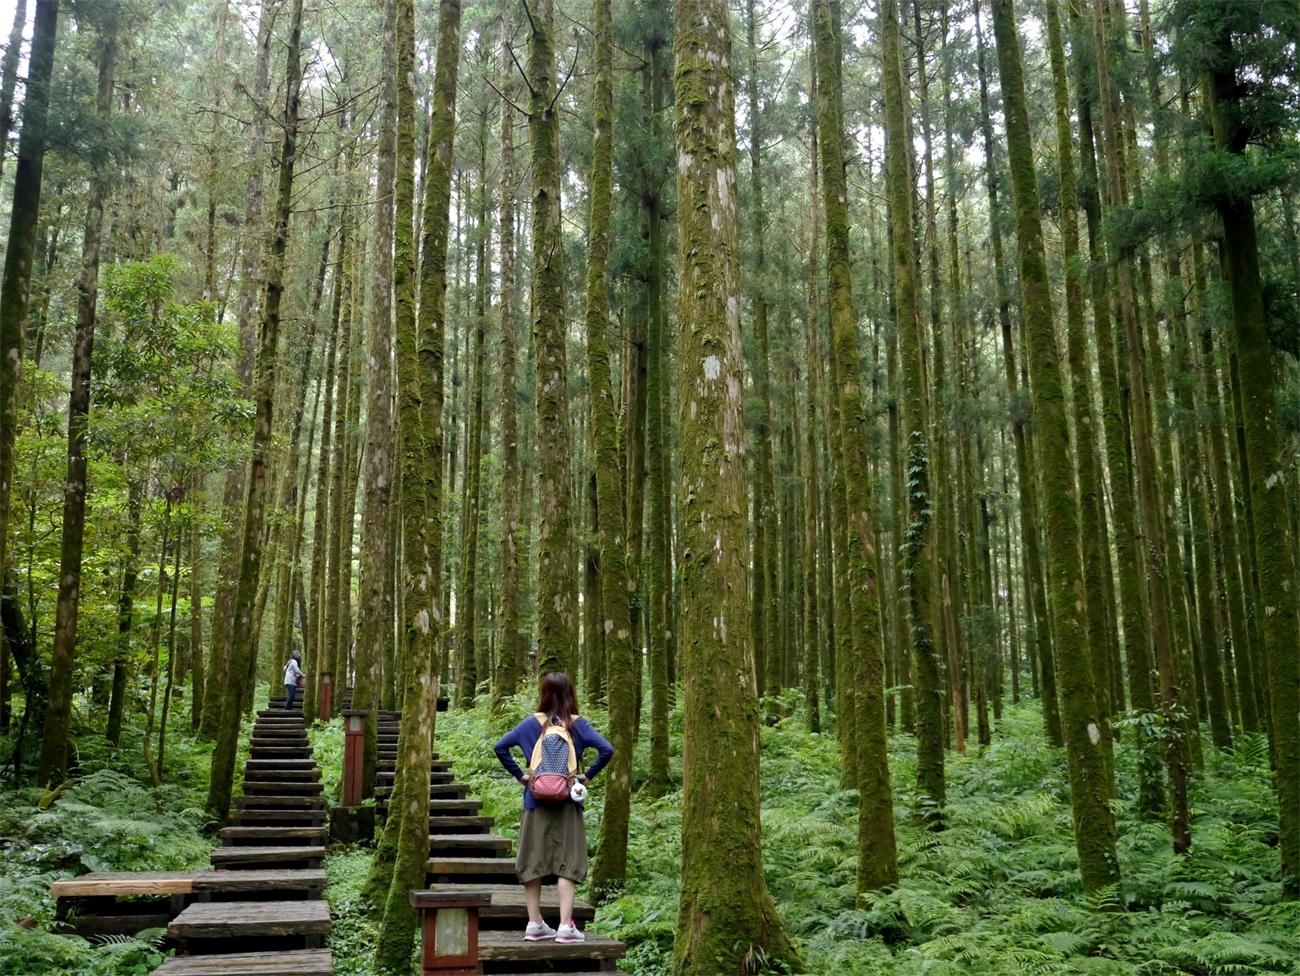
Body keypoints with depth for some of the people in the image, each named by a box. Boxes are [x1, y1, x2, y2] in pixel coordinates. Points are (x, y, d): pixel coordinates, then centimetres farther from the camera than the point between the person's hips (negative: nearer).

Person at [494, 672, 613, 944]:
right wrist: (588, 775, -3)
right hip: (568, 802, -1)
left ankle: (534, 924, 14)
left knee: (532, 860, 10)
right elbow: (607, 750, -13)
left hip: (536, 800, 1)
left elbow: (501, 747, -4)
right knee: (567, 861, 3)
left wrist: (519, 774, 2)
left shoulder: (533, 722, 0)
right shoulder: (577, 724, -4)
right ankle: (565, 926, -2)